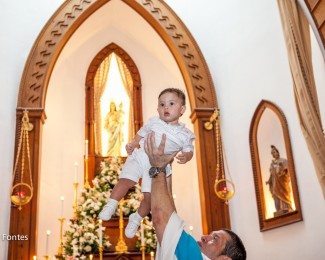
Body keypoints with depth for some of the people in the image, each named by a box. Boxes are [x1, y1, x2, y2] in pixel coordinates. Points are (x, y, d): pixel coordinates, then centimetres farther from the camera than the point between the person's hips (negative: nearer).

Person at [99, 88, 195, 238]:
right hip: (139, 156, 1)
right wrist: (132, 144, 1)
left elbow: (189, 150, 8)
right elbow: (141, 134, 16)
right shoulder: (154, 122, 6)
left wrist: (186, 157, -15)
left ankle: (137, 219, 20)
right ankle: (111, 206, -1)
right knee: (126, 180, -18)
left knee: (149, 195, -4)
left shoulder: (185, 134, 3)